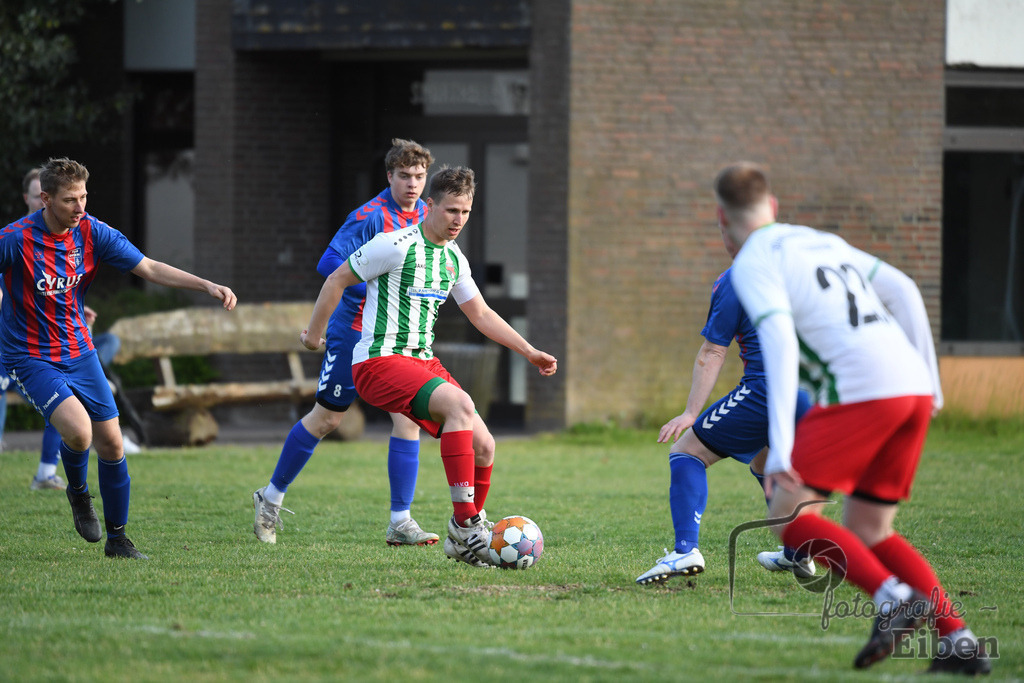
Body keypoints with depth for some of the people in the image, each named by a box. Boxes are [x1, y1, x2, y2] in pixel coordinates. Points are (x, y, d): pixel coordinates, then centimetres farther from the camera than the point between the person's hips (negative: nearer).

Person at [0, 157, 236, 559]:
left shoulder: (93, 233, -5)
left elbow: (150, 269, -2)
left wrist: (208, 286, -10)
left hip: (78, 352, 5)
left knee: (111, 443, 1)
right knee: (78, 431, -26)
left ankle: (117, 539, 17)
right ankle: (78, 492, 8)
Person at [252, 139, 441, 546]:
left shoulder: (425, 216, 7)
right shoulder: (371, 217, -16)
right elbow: (329, 263, -23)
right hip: (355, 332, -6)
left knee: (408, 417, -7)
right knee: (326, 418, 3)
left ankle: (400, 523, -5)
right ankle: (272, 497, 22)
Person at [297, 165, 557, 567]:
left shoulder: (454, 259, 12)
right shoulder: (396, 245, -12)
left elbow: (481, 314, 24)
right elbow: (337, 280, -2)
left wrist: (530, 352, 19)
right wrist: (314, 334, 6)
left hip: (423, 363, 8)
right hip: (379, 363, -8)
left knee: (483, 445, -1)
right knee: (459, 403, -31)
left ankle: (463, 541, 16)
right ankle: (465, 524, -32)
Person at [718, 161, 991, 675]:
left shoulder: (753, 264, 1)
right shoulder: (823, 242, 26)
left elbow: (779, 343, -14)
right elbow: (904, 291, 22)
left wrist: (779, 446, -19)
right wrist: (929, 379, 24)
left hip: (861, 390, -8)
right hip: (913, 385, 8)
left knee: (789, 518, -1)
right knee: (868, 532, 15)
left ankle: (895, 598, -19)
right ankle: (959, 642, 0)